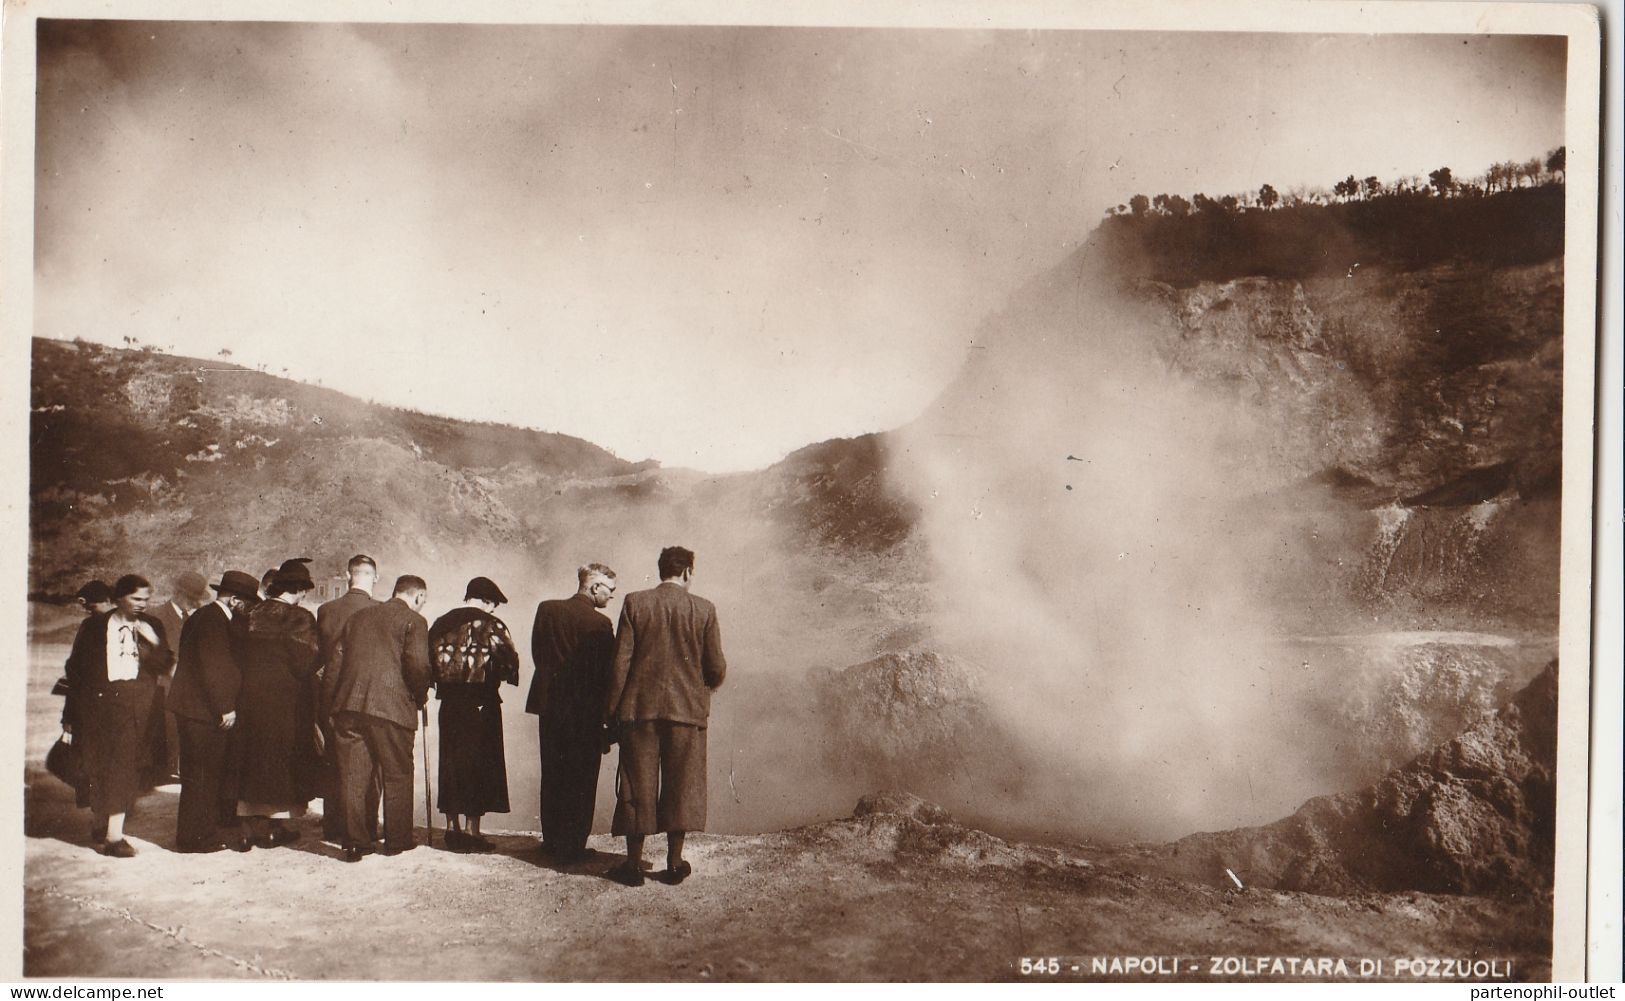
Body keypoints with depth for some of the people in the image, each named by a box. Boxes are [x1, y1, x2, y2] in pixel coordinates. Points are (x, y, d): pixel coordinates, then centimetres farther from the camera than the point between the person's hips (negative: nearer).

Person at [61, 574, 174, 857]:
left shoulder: (151, 627, 7)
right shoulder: (94, 626, 3)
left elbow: (163, 666, 3)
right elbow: (75, 669, 6)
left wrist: (153, 640, -15)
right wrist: (71, 714, 5)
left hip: (135, 709, 0)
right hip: (98, 705, 0)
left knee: (125, 766, -6)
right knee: (97, 766, 7)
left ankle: (114, 835, -1)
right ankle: (100, 822, 28)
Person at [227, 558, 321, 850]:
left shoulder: (251, 615, 3)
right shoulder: (299, 618, -15)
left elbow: (240, 658, 7)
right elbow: (307, 662, -15)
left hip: (250, 697, 5)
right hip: (288, 700, -5)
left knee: (252, 761, 13)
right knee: (283, 759, 7)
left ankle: (250, 827, 15)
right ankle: (277, 827, 11)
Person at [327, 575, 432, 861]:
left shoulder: (359, 616, 19)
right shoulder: (413, 620, -1)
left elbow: (335, 662, 17)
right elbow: (417, 665, -13)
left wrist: (334, 703, 20)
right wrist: (421, 697, 4)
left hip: (349, 706, 5)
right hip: (392, 707, -5)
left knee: (353, 776, 9)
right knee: (398, 775, 10)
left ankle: (353, 842, 10)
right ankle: (397, 839, 18)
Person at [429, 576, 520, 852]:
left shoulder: (441, 623, 9)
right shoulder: (490, 624, -7)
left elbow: (429, 658, 8)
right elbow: (510, 658, -10)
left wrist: (442, 684, 15)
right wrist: (499, 676, 8)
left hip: (449, 702, 5)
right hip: (481, 703, -5)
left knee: (450, 762, 13)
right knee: (478, 764, 1)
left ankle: (452, 827, 18)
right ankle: (473, 831, 1)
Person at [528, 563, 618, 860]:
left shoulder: (547, 610, 0)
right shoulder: (601, 624, -13)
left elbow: (537, 654, 6)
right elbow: (608, 673, -10)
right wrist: (608, 718, -3)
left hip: (550, 704, 5)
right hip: (586, 710, -5)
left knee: (552, 776, 16)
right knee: (581, 780, 6)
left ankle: (552, 841, 23)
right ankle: (572, 845, 9)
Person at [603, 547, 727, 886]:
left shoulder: (635, 603, -2)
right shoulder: (704, 609, -2)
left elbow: (621, 661, -4)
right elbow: (716, 667, 0)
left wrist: (613, 708, 3)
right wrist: (705, 688, 21)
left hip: (640, 706, 0)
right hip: (687, 708, 0)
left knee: (638, 785, 7)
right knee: (681, 785, 8)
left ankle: (634, 864, 11)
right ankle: (675, 863, 13)